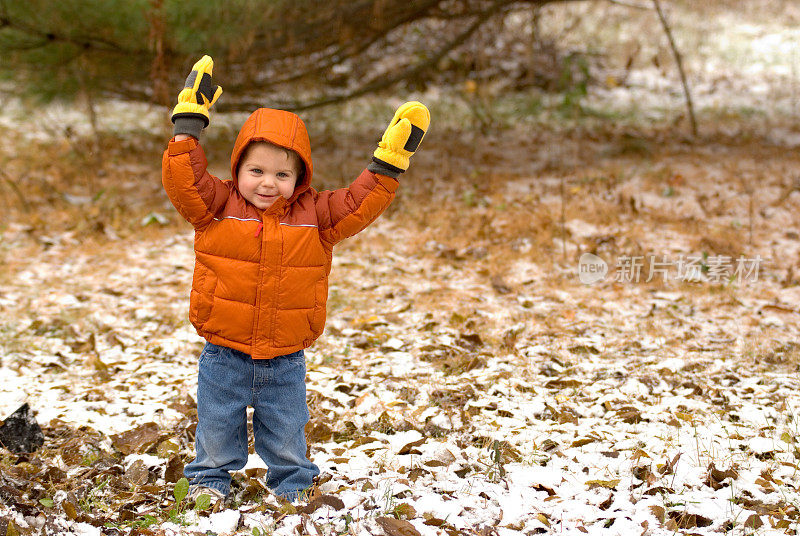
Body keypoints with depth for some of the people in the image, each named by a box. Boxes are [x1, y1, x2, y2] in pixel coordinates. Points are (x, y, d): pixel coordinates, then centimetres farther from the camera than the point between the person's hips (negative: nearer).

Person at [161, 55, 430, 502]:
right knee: (216, 430, 12)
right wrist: (189, 123, -14)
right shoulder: (218, 208, -6)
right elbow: (182, 181, -13)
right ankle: (210, 479, 33)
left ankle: (293, 484, 34)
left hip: (286, 360, 1)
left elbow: (361, 203, -1)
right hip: (225, 355, -1)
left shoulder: (314, 216, -1)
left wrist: (390, 162, -7)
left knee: (287, 434, 14)